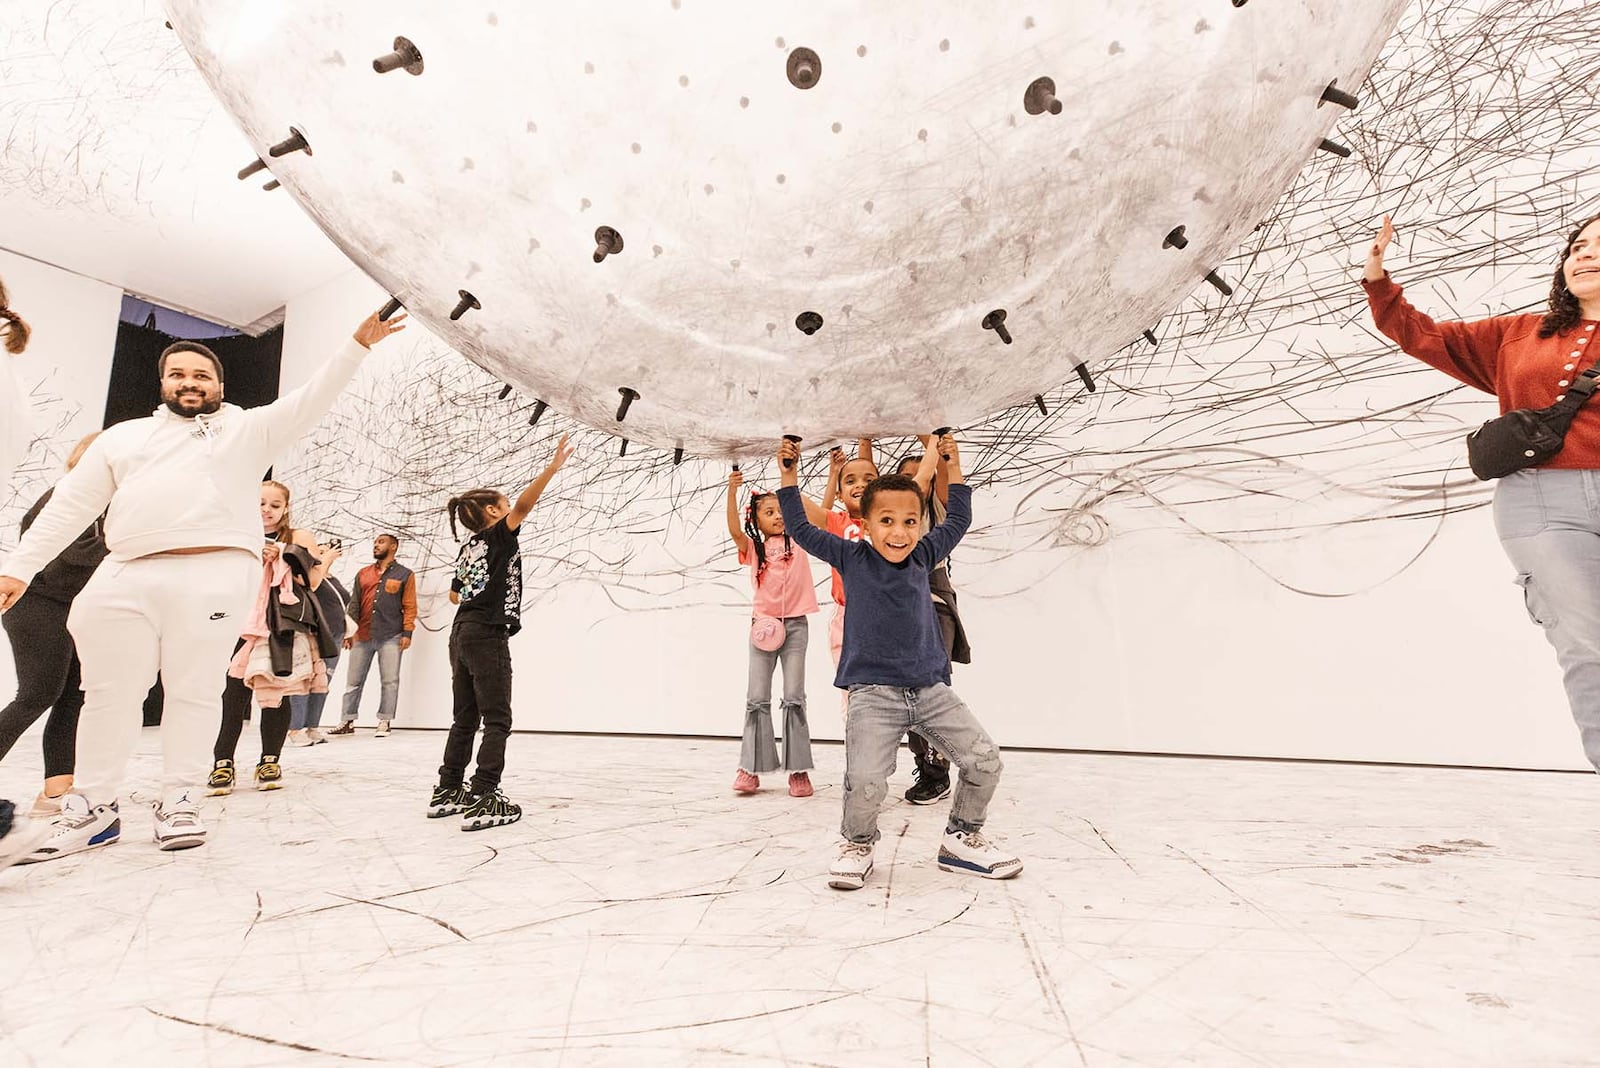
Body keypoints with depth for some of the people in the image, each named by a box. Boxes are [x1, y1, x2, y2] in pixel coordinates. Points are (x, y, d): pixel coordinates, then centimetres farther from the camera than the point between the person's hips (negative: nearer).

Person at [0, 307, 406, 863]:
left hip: (214, 573, -3)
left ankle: (179, 802, 8)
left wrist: (358, 344, -7)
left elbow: (312, 399, 3)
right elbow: (71, 505, 21)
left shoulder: (248, 428, 15)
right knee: (109, 692, 6)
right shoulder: (122, 436, 24)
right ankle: (93, 808, 18)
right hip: (123, 576, 4)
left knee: (193, 691, -1)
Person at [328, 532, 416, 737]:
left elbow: (410, 606, 0)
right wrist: (349, 631, 5)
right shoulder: (363, 574, 15)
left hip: (390, 637, -4)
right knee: (353, 680, 8)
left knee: (389, 681, -2)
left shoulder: (405, 574, 4)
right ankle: (347, 721, 17)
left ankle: (384, 722, 5)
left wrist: (407, 632, -9)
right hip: (362, 636, 4)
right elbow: (354, 604, 13)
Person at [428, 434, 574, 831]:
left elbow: (455, 594, 26)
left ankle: (448, 792, 22)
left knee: (465, 718, 16)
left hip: (462, 634, 9)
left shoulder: (467, 549, 15)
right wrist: (554, 466, -27)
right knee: (497, 721, -5)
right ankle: (482, 801, -8)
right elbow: (524, 504, -24)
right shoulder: (498, 537, -7)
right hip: (487, 637, -9)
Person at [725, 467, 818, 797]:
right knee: (757, 699, 4)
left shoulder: (798, 541, 6)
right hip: (763, 625, 1)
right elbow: (734, 531, -12)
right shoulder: (753, 549, 6)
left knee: (794, 698, 0)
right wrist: (732, 491, -22)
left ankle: (799, 769, 6)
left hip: (795, 624, -1)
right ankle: (752, 768, 11)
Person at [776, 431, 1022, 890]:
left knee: (985, 761, 0)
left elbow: (957, 520, 22)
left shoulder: (922, 556, 9)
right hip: (873, 692, -4)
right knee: (865, 782, -21)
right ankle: (856, 845, 13)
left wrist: (952, 466, 21)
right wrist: (789, 476, 0)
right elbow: (802, 530, 1)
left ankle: (961, 839, 26)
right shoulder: (851, 557, -1)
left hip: (932, 688, 5)